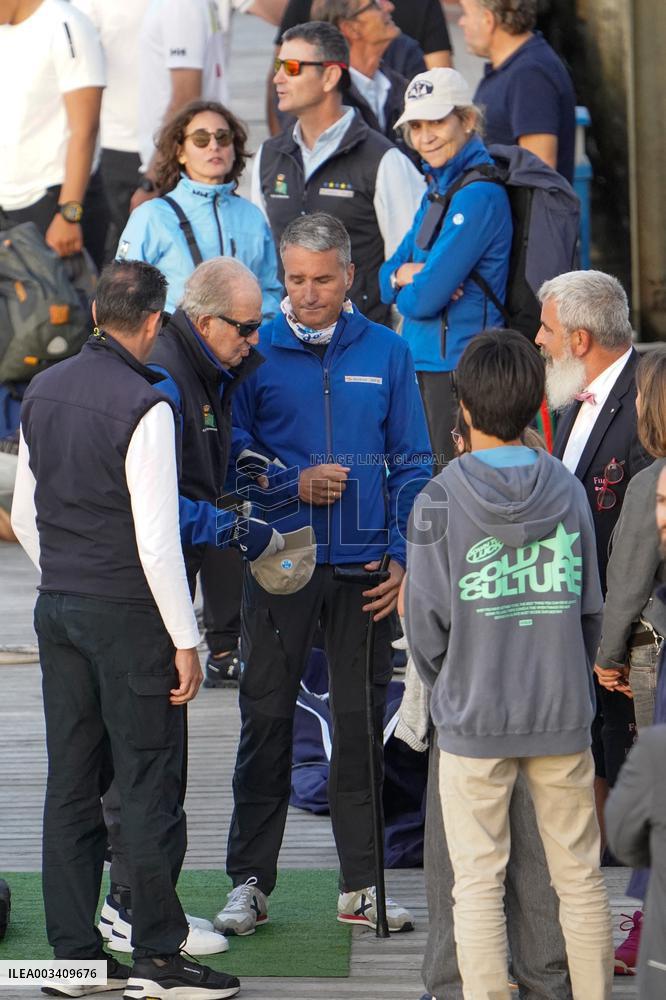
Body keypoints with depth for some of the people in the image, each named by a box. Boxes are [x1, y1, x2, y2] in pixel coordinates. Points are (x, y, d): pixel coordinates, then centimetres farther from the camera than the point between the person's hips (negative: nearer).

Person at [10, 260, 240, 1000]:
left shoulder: (43, 391, 7)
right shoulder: (143, 407, -16)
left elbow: (24, 515, 15)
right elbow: (156, 539, -18)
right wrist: (185, 640, -12)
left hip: (57, 607, 7)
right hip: (129, 613, -7)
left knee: (71, 782, 10)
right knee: (149, 782, -1)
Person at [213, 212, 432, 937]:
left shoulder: (385, 353, 5)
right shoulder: (256, 354, 1)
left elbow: (412, 464, 6)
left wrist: (402, 557, -4)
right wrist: (294, 484, -14)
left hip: (365, 570, 1)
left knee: (361, 725, 6)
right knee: (266, 722, 1)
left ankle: (360, 885, 13)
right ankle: (250, 883, 8)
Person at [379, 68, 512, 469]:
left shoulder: (478, 195, -16)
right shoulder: (439, 188, 14)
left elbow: (425, 298, -19)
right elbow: (387, 276, 15)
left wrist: (404, 280, 3)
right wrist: (403, 275, -8)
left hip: (459, 370, -9)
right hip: (425, 363, 9)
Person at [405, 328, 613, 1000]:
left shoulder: (439, 502, -9)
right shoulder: (568, 492, 0)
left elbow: (427, 621, -6)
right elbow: (590, 606, 5)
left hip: (472, 718, -3)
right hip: (563, 716, 3)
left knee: (478, 881, 3)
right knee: (580, 875, 10)